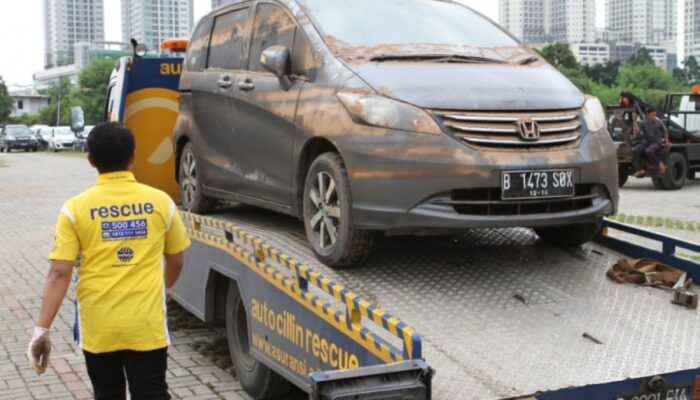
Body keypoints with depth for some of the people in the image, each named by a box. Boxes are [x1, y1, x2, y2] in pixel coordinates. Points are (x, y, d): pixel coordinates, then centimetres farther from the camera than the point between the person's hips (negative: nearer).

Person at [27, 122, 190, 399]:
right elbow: (175, 263, 9)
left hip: (98, 328, 1)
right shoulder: (160, 201, -2)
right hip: (147, 326, 0)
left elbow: (59, 273, -12)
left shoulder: (76, 208, -6)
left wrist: (42, 329, -8)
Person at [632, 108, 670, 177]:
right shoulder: (643, 123, 0)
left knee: (648, 151, -37)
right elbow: (637, 132, -13)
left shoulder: (659, 122, -3)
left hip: (656, 143, -3)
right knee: (636, 150, -28)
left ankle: (660, 164, -15)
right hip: (646, 143, 3)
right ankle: (641, 169, -27)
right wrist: (635, 120, -17)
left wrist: (667, 142, 16)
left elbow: (665, 131, 14)